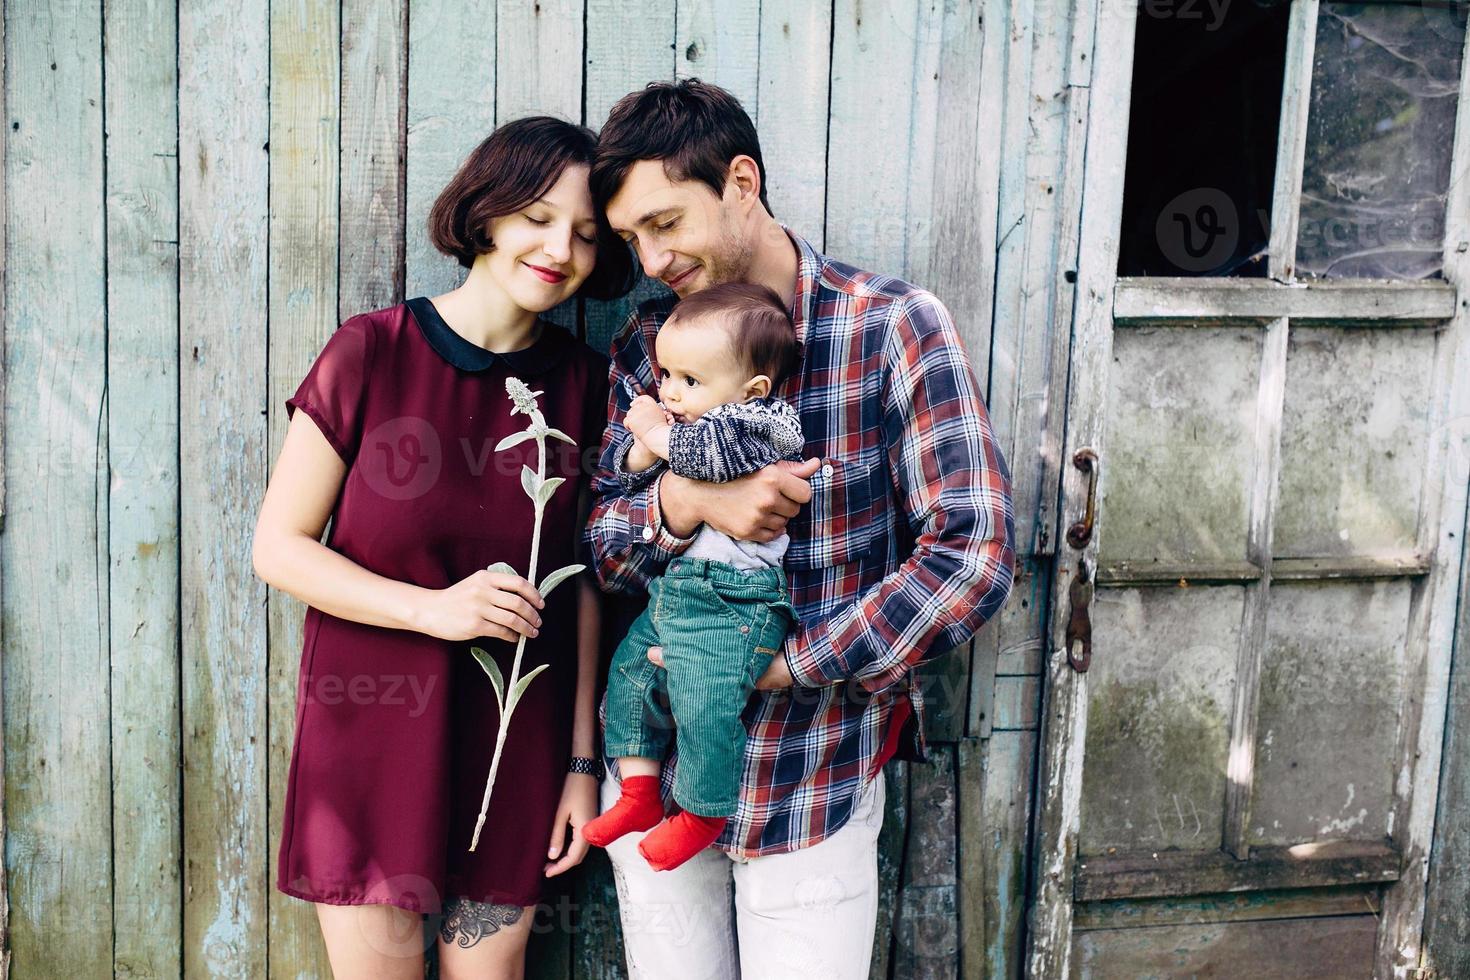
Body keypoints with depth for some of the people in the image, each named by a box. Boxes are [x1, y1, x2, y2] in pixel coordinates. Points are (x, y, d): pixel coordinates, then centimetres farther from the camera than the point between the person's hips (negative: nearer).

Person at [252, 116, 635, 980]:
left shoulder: (581, 381, 0)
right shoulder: (373, 353, -9)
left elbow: (584, 581, 4)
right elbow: (279, 546, -6)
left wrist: (583, 761, 3)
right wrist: (433, 608, -18)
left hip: (515, 739, 2)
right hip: (372, 728, -2)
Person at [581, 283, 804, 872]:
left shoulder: (760, 421, -11)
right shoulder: (681, 420, 15)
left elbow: (707, 451, -29)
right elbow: (629, 479, 18)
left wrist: (655, 433, -12)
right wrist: (642, 448, -4)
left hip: (732, 602, -9)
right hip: (671, 591, 10)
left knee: (704, 707, -13)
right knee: (629, 671, 13)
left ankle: (702, 816, 7)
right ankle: (640, 795, 24)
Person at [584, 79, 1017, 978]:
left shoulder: (894, 327, -12)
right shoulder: (646, 346, 3)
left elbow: (975, 553, -17)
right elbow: (596, 542, 3)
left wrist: (781, 668, -18)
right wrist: (683, 501, -20)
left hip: (816, 781, -4)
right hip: (658, 763, 4)